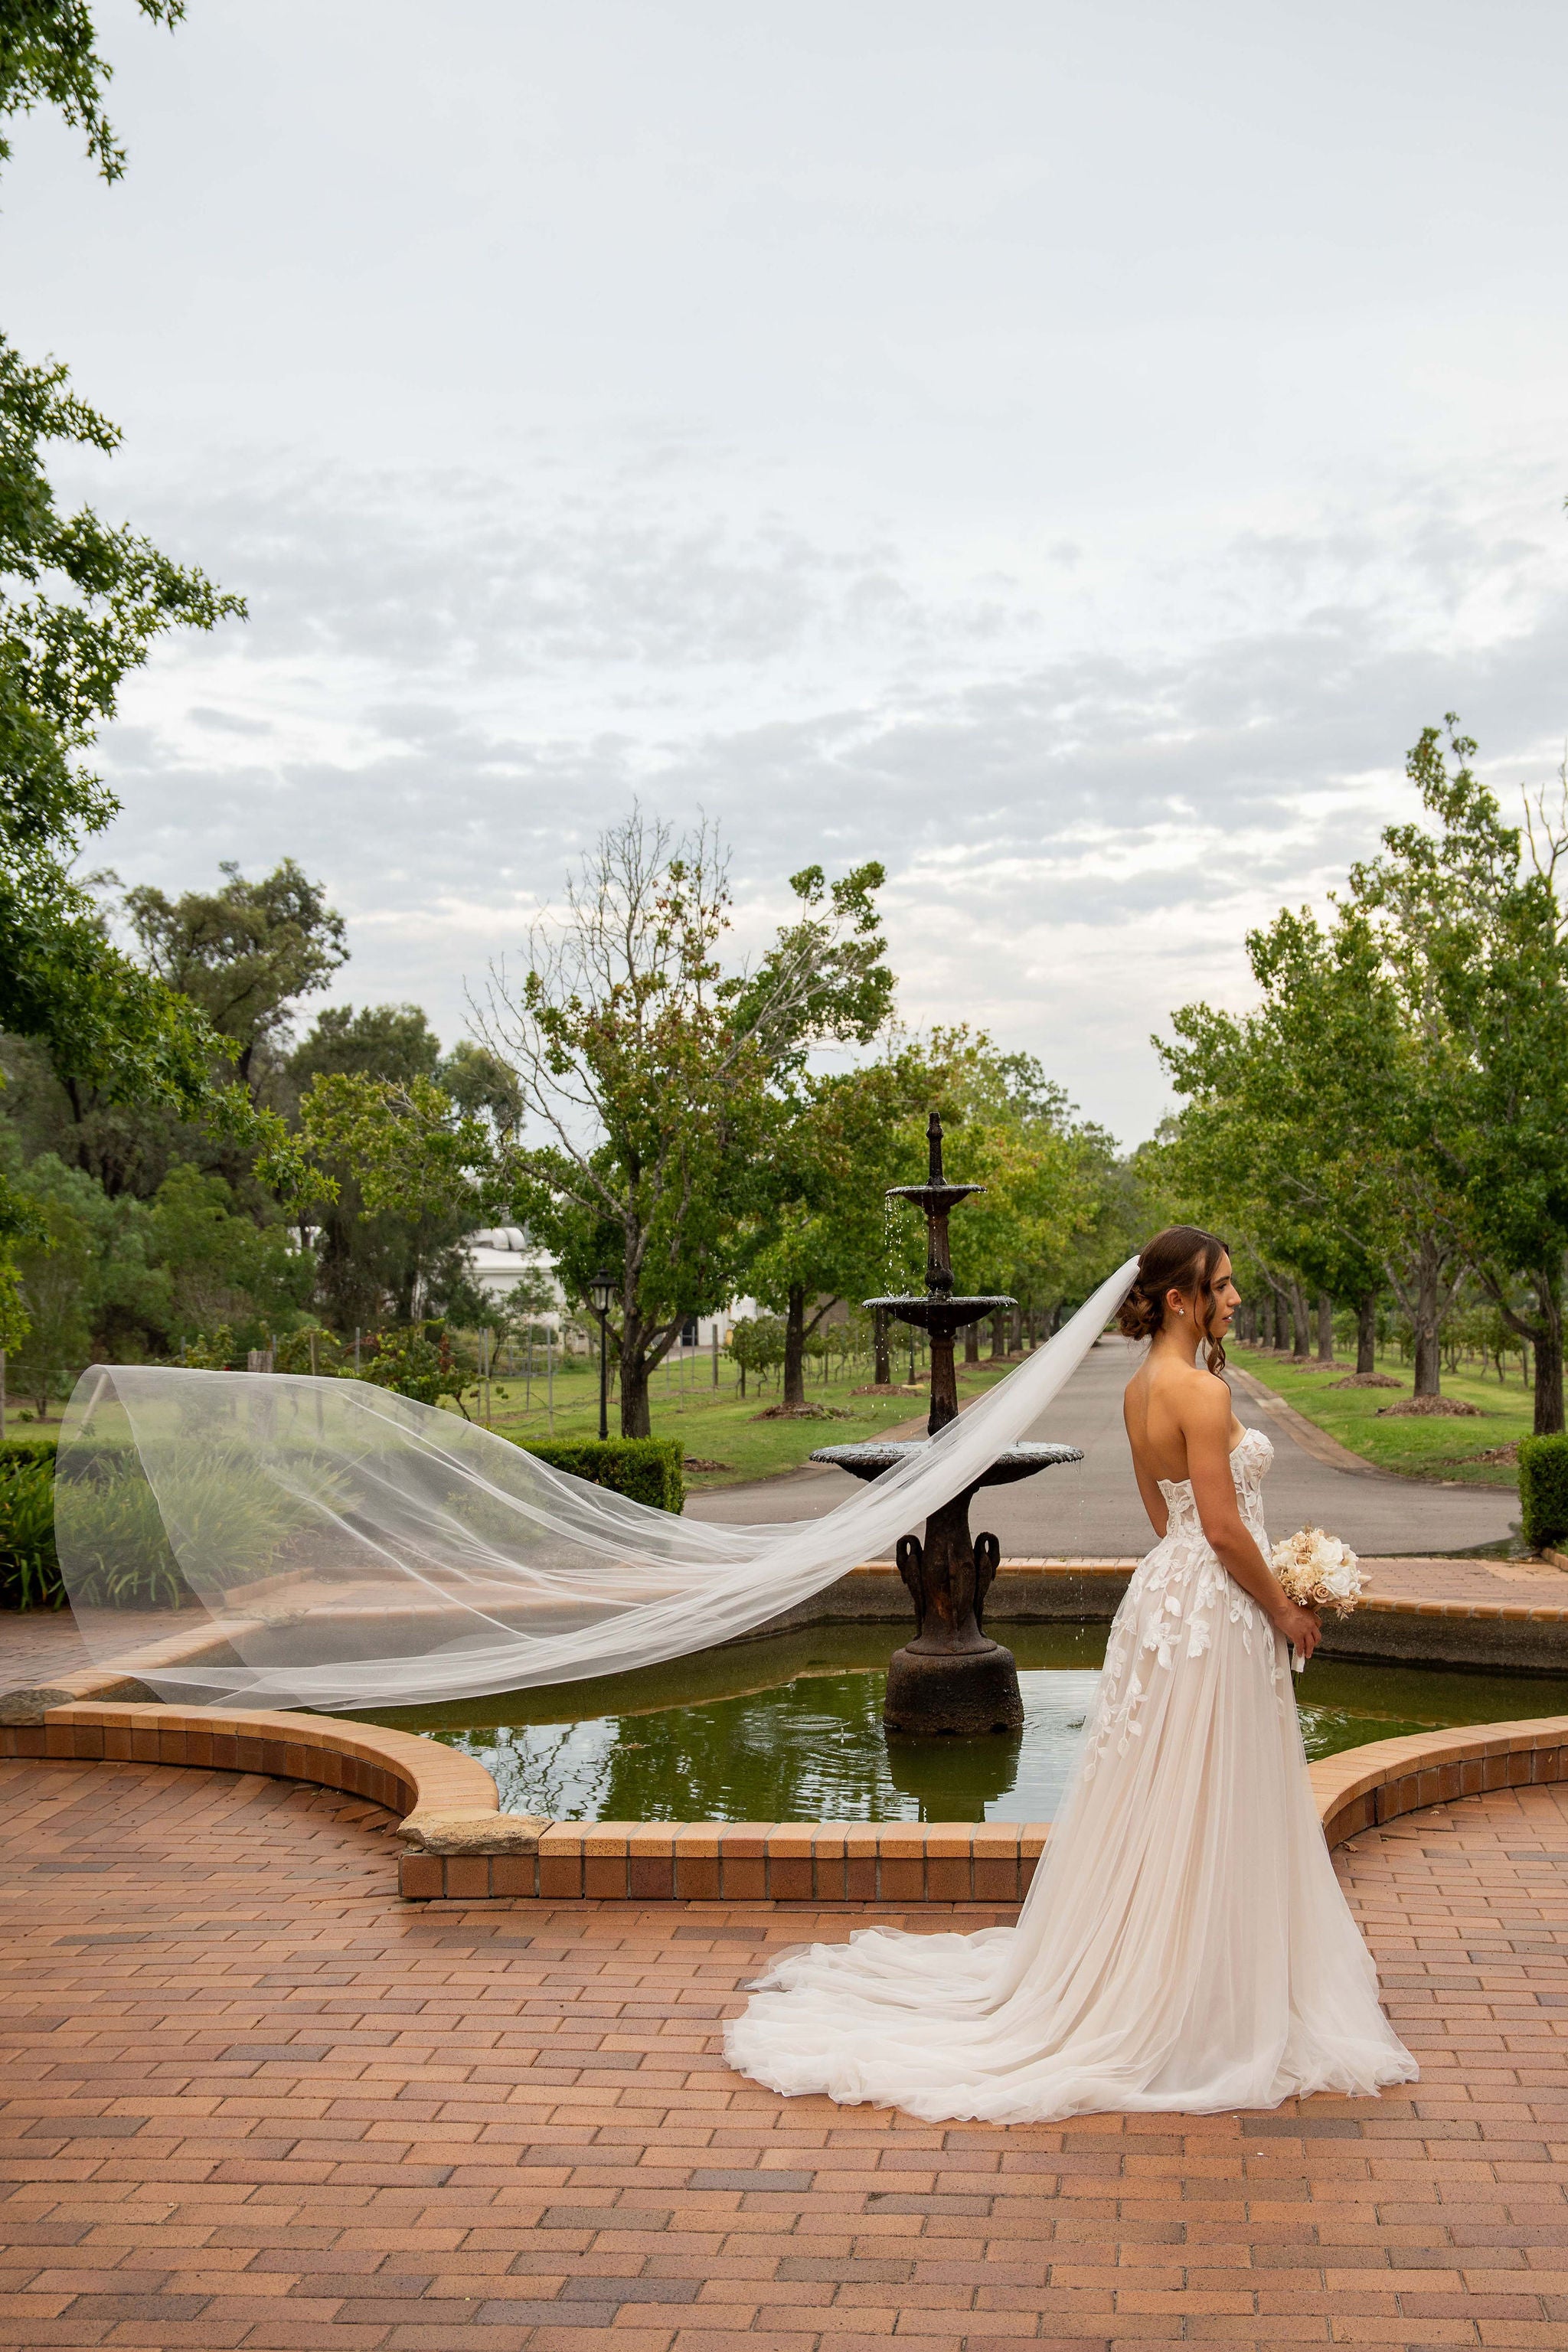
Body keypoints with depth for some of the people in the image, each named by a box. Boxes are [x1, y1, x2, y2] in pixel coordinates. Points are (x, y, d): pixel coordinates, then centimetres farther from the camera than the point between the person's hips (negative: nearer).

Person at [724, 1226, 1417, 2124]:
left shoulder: (1143, 1386, 9)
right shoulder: (1201, 1391, -20)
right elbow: (1224, 1528, -20)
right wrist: (1285, 1611, -9)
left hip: (1167, 1591, 9)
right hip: (1214, 1611, -9)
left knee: (1155, 1804, 18)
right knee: (1205, 1810, 1)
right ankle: (1190, 2003, 11)